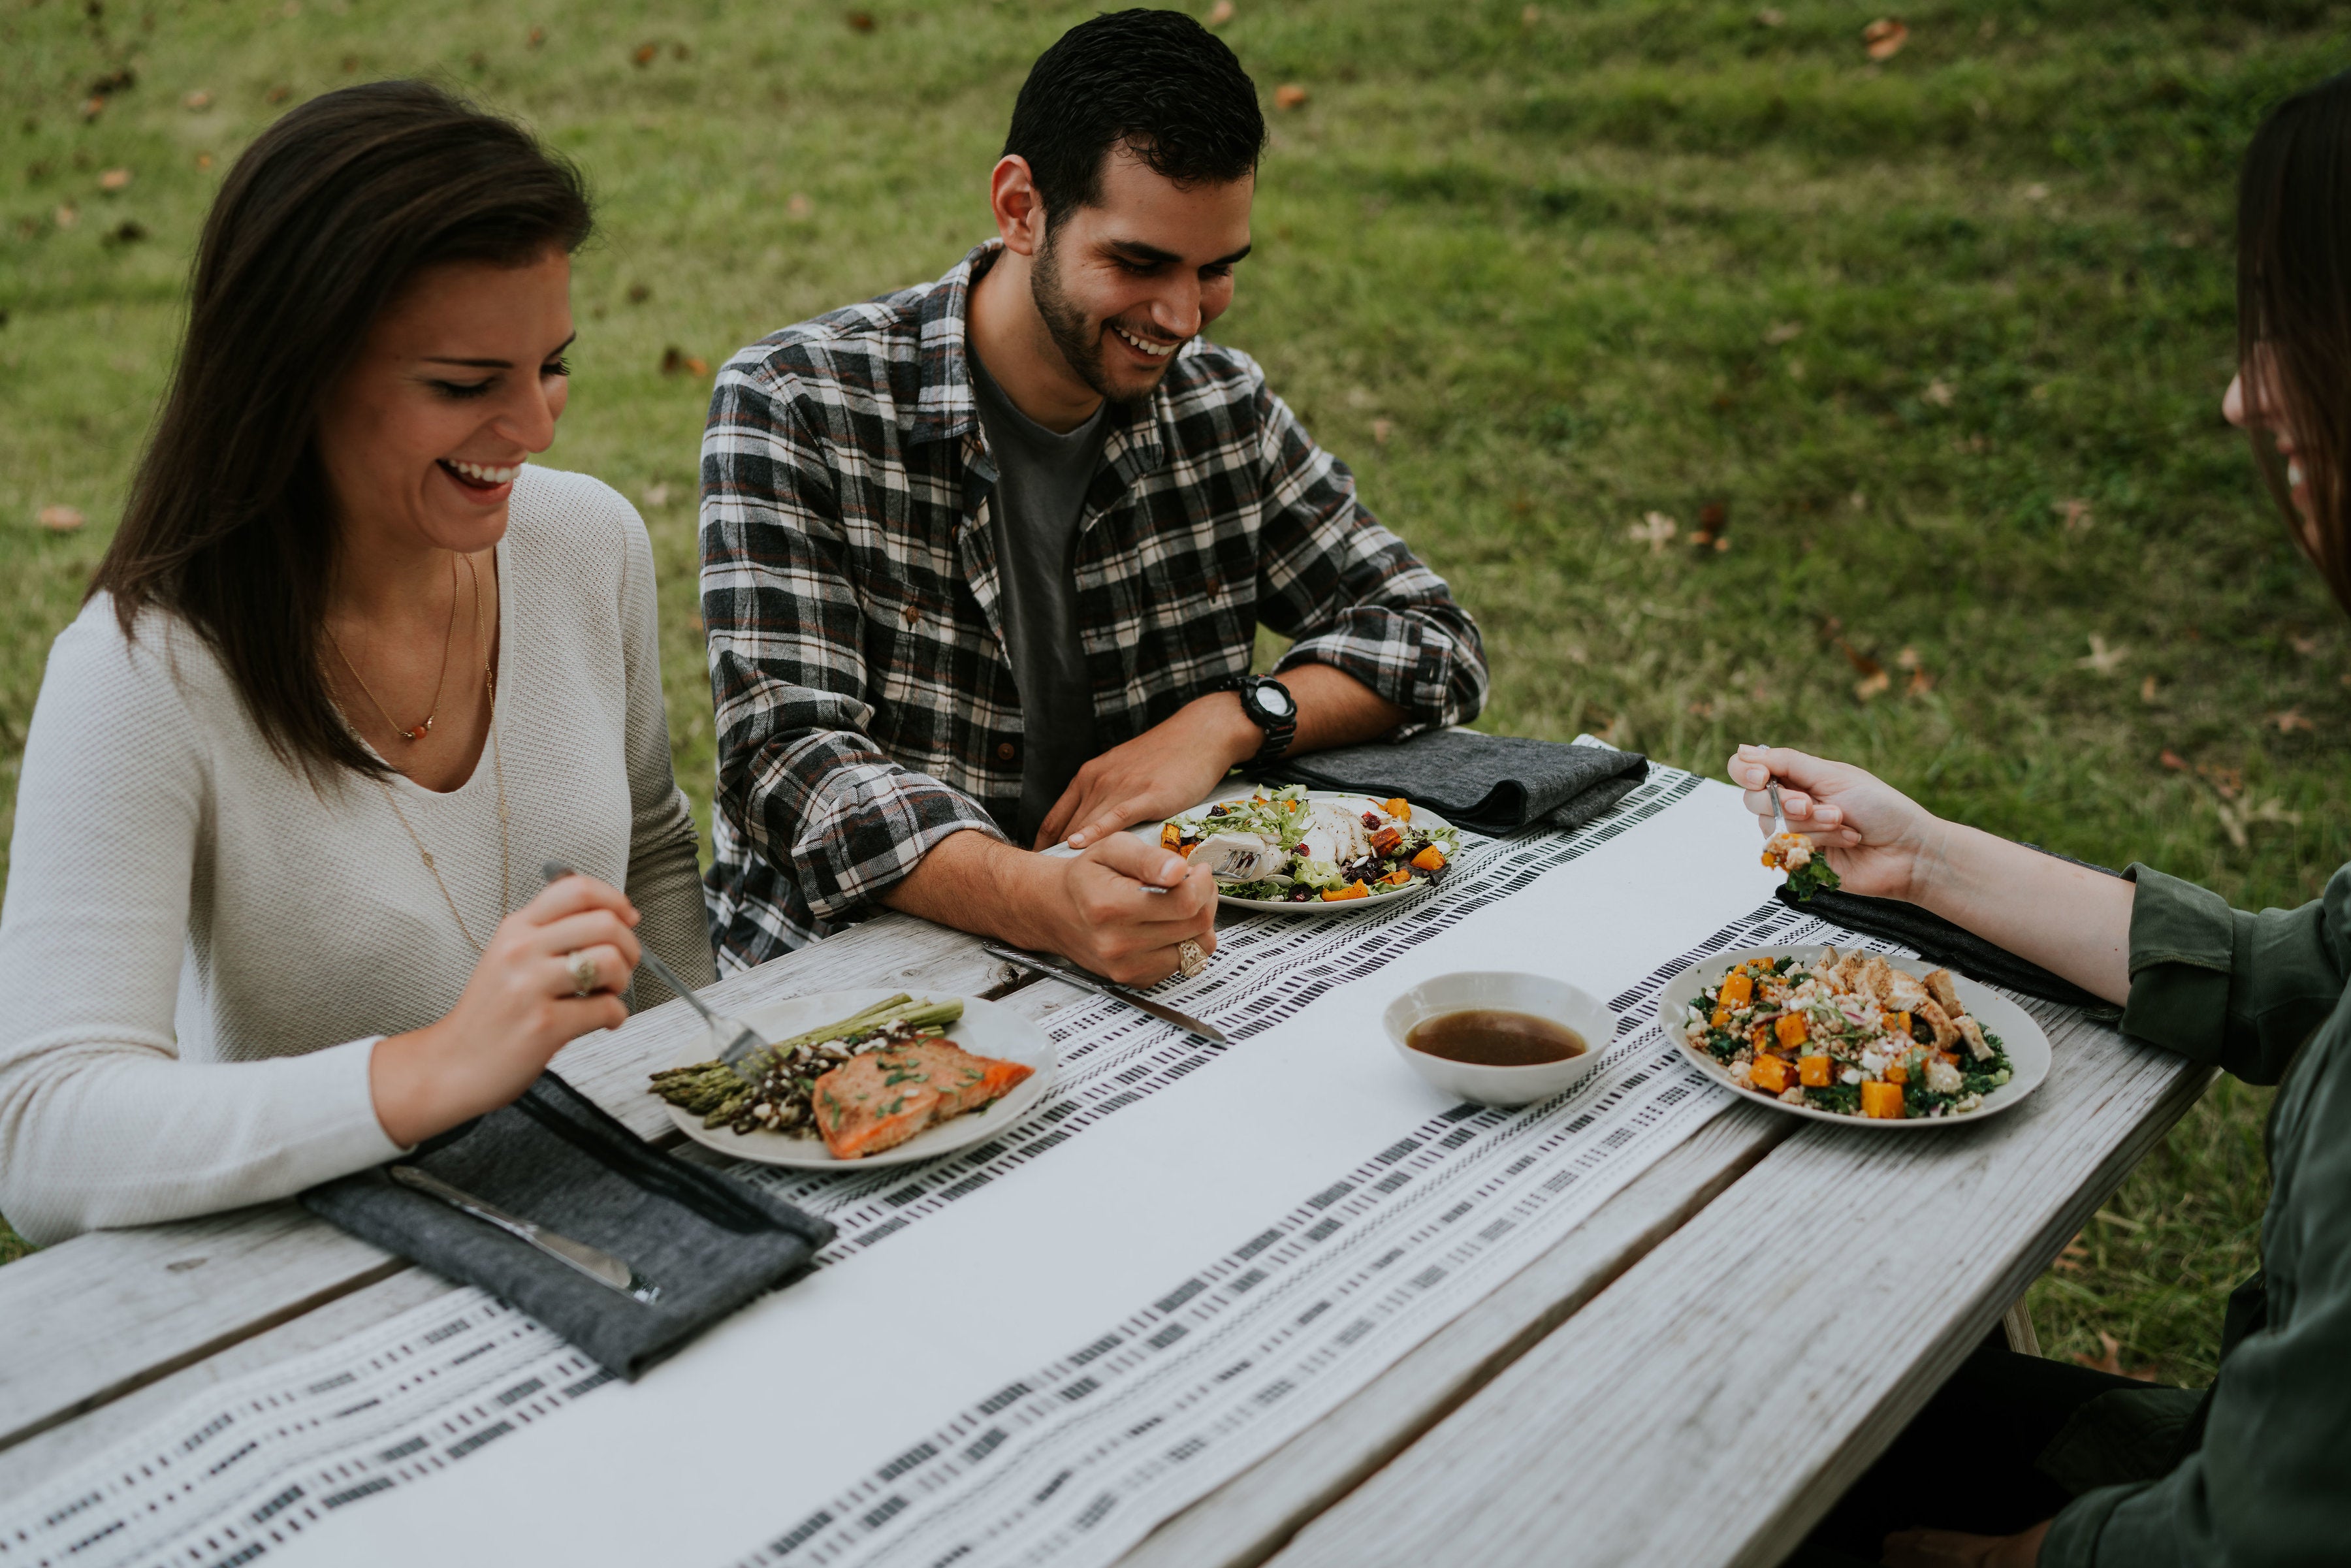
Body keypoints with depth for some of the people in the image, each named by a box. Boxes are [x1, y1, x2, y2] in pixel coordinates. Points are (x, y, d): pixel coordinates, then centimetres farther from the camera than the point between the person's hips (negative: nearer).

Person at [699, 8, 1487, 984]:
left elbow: (1435, 642, 10)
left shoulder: (1224, 406, 5)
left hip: (1151, 966, 3)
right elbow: (790, 757, -18)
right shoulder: (792, 405, -9)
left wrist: (1229, 720, -9)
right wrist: (1038, 899, -36)